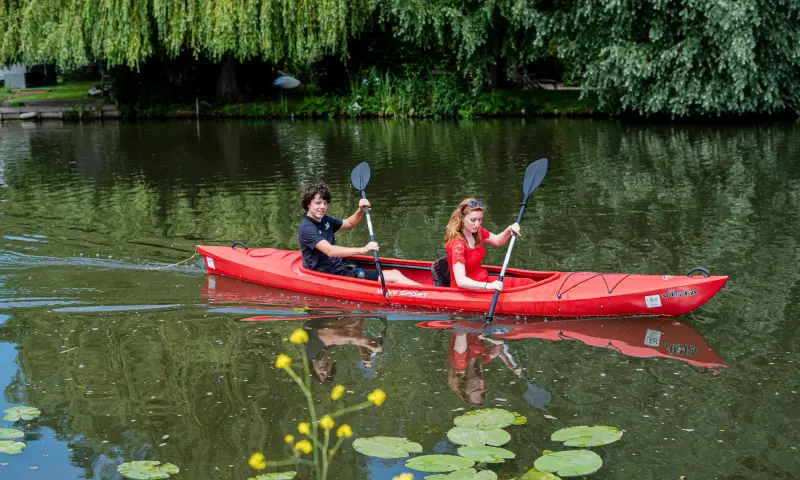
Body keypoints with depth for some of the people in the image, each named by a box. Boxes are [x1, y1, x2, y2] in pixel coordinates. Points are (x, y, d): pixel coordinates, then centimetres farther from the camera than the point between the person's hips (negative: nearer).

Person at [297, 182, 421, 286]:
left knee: (395, 273, -4)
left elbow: (349, 223, 28)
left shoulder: (324, 220, 12)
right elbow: (329, 251, -30)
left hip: (341, 268, 9)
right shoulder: (306, 228, -17)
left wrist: (361, 210, 6)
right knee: (394, 277, -16)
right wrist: (362, 250, -38)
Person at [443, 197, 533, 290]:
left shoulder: (477, 232, 1)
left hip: (482, 281, 10)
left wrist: (509, 230, -3)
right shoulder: (457, 243, -25)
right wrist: (488, 286, -44)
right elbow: (460, 281, -33)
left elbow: (498, 241, 19)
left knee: (528, 283, -3)